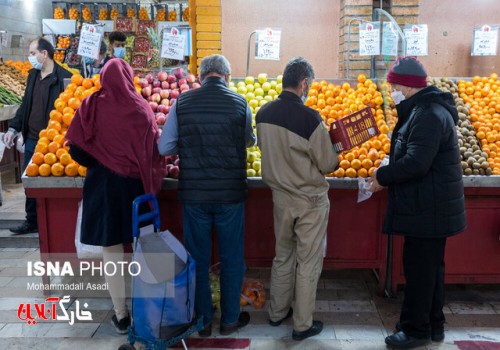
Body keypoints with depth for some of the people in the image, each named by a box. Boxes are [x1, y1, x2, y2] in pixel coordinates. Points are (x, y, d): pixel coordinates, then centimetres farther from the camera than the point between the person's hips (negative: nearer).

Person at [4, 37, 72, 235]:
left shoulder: (63, 77, -13)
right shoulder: (32, 75, 12)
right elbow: (25, 105, 19)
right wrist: (13, 129, 13)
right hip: (32, 139, 8)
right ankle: (32, 222, 28)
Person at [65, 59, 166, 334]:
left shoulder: (91, 105, -6)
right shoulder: (141, 107, -6)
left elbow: (76, 150, -6)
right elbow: (154, 148, -7)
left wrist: (98, 164, 12)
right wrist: (150, 181, 7)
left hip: (103, 185, -1)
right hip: (136, 185, 1)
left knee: (111, 250, 9)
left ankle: (121, 315, 18)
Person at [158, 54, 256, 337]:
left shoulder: (182, 102, -5)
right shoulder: (240, 103, -6)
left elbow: (165, 147, -4)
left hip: (193, 194, 1)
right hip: (231, 194, -1)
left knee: (198, 259, 15)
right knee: (232, 259, 14)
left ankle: (203, 321, 28)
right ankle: (230, 319, 28)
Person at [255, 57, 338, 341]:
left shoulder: (263, 114, -5)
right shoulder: (309, 118, -22)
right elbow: (328, 164, -14)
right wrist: (335, 152, 6)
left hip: (280, 196, 5)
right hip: (310, 200, -5)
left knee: (283, 256, 21)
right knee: (308, 263, 9)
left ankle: (278, 312, 36)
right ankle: (303, 325, 22)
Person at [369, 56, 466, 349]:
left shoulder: (429, 115, -21)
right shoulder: (424, 109, 13)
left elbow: (415, 162, -28)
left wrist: (382, 176, -15)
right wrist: (388, 173, 6)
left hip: (428, 210, -11)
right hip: (430, 207, 11)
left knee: (419, 268, 0)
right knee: (430, 266, 18)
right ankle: (434, 324, 32)